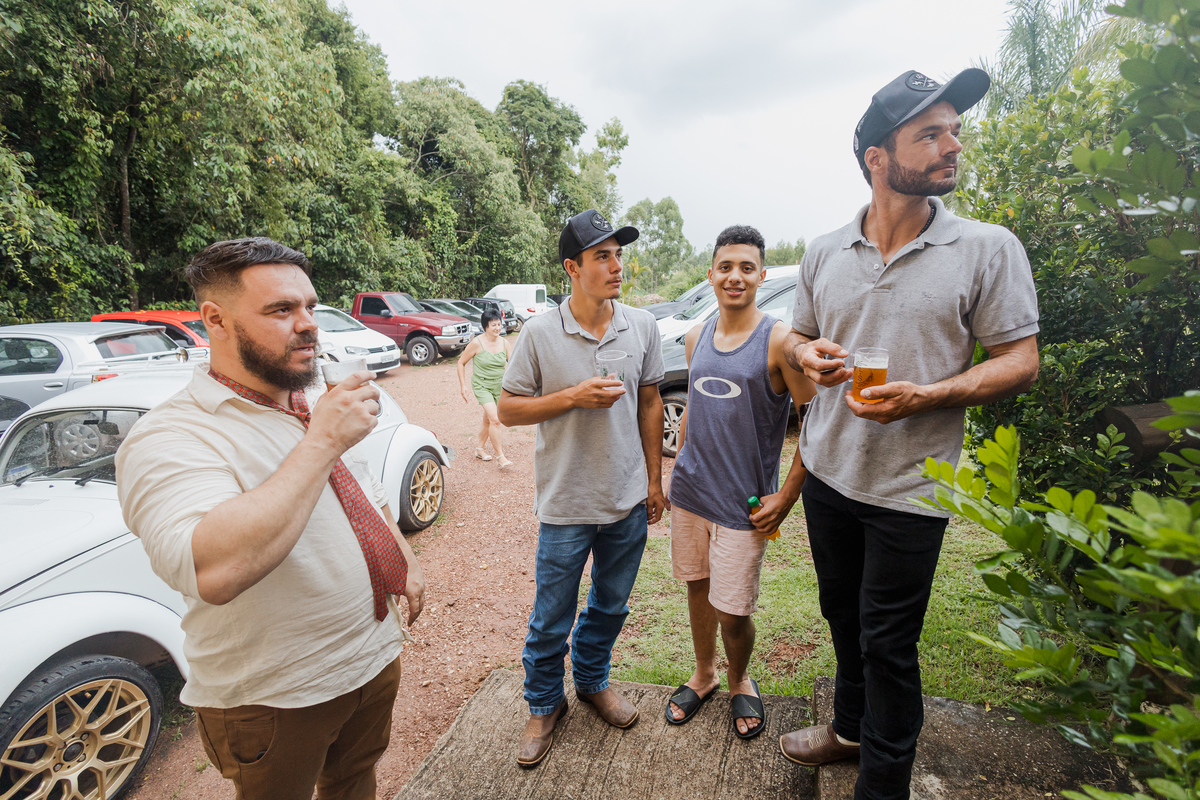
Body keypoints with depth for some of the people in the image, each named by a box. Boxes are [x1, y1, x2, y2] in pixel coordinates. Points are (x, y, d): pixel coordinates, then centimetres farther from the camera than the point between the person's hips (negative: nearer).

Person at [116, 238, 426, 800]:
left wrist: (406, 562, 12)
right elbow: (214, 572, -41)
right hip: (276, 700, -6)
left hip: (374, 656, 6)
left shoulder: (319, 404, 2)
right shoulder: (169, 439, -24)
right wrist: (322, 442, -38)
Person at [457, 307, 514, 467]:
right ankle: (500, 457, -11)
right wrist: (463, 385, -7)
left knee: (488, 421, 17)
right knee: (495, 419, -18)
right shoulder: (477, 343, -12)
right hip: (482, 385, -5)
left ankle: (479, 449, 38)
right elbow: (461, 363, -3)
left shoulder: (505, 343, -2)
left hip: (499, 386, 5)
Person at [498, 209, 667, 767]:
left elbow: (650, 402, 7)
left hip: (628, 501, 4)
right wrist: (574, 396, -21)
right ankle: (544, 704, 39)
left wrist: (654, 479, 7)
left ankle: (593, 681, 48)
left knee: (610, 606, 22)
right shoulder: (540, 333, -11)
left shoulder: (642, 326, -1)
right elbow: (508, 410, -7)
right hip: (566, 506, -3)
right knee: (551, 620, 12)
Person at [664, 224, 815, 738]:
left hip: (745, 503, -5)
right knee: (697, 585, 18)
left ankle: (740, 682, 35)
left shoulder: (779, 339, -12)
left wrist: (788, 496, -13)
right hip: (689, 490, 5)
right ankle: (704, 674, 42)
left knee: (732, 612, 3)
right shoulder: (696, 338, 6)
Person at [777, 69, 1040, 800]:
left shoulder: (989, 248, -7)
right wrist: (808, 354, -10)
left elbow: (1020, 361, -6)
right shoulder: (824, 252, 4)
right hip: (827, 471, 4)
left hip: (908, 489, -4)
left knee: (888, 645, 7)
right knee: (845, 617, 22)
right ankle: (850, 727, 48)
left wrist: (926, 395, -23)